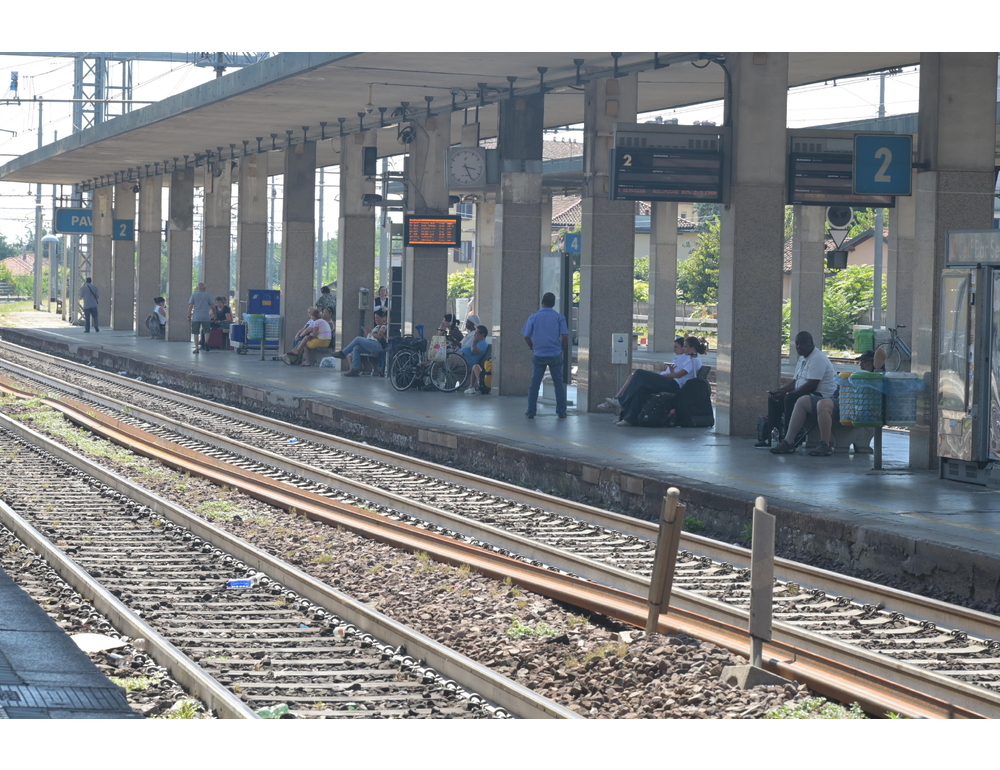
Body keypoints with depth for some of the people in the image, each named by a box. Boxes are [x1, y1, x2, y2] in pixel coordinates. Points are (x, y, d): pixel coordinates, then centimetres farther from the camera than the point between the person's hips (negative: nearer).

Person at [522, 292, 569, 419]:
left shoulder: (533, 317, 1)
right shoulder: (559, 317, -1)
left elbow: (526, 336, 1)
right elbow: (565, 336, -7)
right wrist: (561, 348, 10)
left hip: (539, 355, 0)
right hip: (555, 355, 0)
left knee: (534, 384, 6)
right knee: (559, 383, 10)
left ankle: (530, 412, 5)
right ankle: (561, 411, 12)